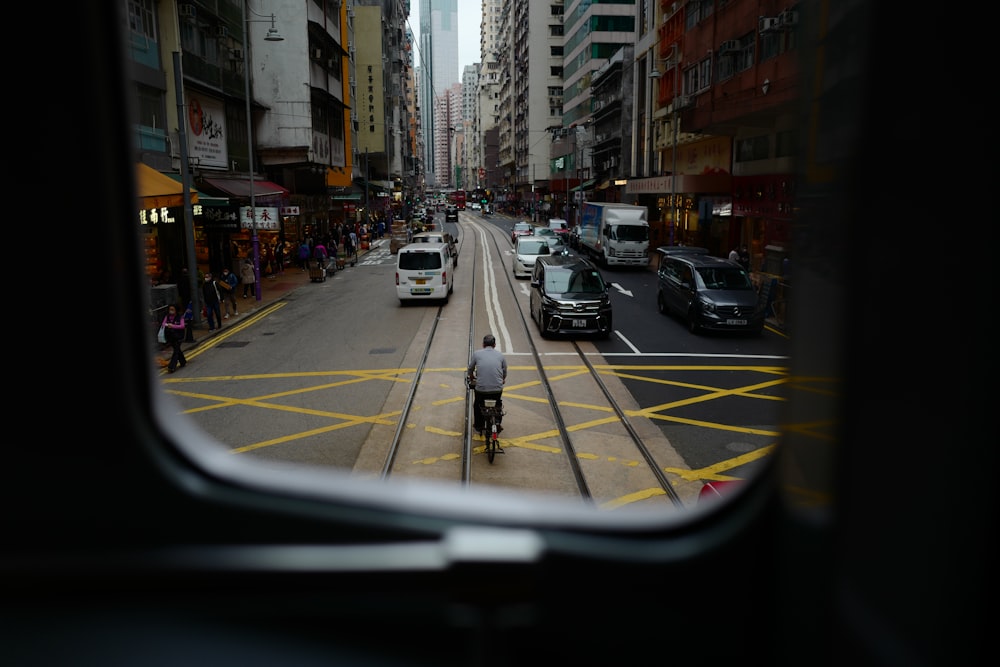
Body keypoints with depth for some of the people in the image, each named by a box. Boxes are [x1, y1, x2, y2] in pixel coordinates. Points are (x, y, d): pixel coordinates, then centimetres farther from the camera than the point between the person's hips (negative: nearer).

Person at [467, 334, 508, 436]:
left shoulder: (477, 353, 5)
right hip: (498, 390, 1)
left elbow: (470, 370, 17)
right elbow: (504, 374, 16)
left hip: (481, 389, -1)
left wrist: (471, 378, 39)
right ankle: (497, 424, 29)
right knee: (498, 403, 33)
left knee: (477, 404, 30)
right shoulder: (500, 355, 8)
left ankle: (478, 426, 36)